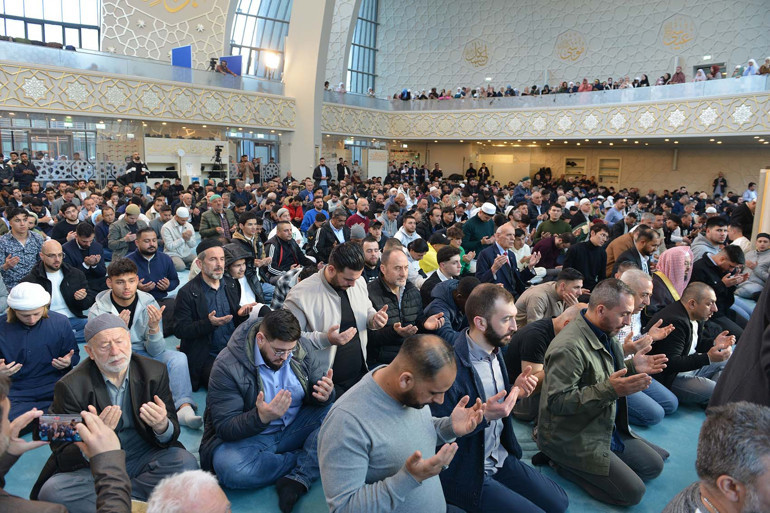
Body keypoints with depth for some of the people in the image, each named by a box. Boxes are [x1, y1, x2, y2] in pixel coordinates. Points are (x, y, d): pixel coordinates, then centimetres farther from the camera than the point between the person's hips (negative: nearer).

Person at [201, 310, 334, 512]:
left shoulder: (298, 350, -6)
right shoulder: (227, 366, -19)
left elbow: (314, 394, 2)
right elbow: (224, 428, -19)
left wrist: (325, 395, -24)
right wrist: (261, 417, -38)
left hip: (294, 427, 4)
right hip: (248, 437, -3)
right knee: (229, 467, -35)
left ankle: (299, 479, -27)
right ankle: (309, 461, -14)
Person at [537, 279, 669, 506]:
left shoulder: (605, 334, 2)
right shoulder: (568, 347, -29)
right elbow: (557, 401, -30)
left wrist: (632, 367, -1)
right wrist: (610, 390, -34)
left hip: (606, 428, 10)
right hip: (573, 439, -9)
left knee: (654, 466, 14)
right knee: (633, 492, -9)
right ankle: (564, 464, 4)